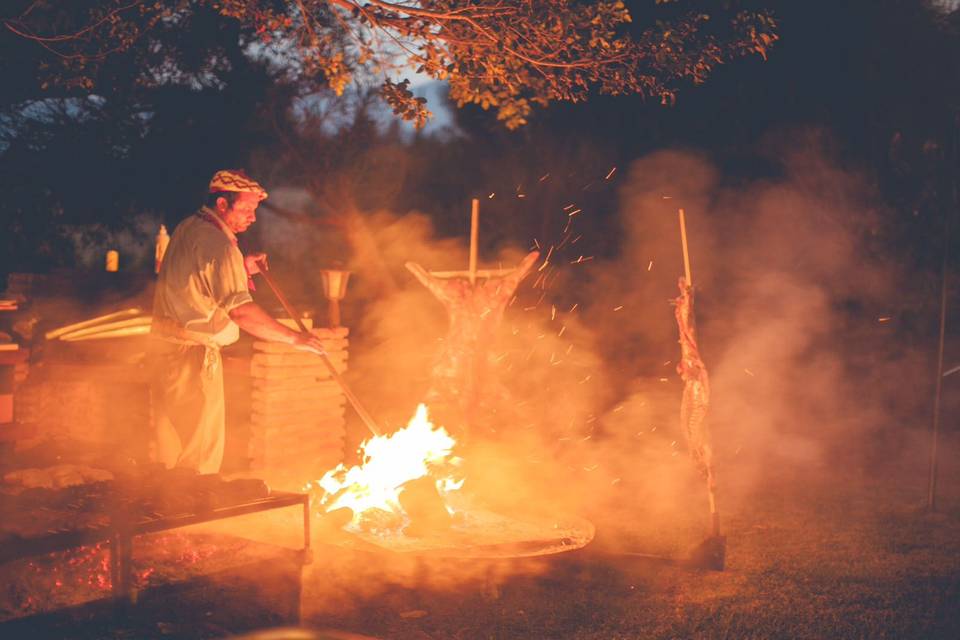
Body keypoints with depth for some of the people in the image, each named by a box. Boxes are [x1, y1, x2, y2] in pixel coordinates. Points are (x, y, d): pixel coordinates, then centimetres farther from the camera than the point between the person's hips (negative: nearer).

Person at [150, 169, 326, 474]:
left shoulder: (188, 229, 12)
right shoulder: (217, 243, -19)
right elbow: (240, 311, -27)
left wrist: (241, 270, 15)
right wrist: (294, 337, -23)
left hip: (166, 340, 10)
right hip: (193, 350, -10)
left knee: (169, 436, 18)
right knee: (201, 444, -3)